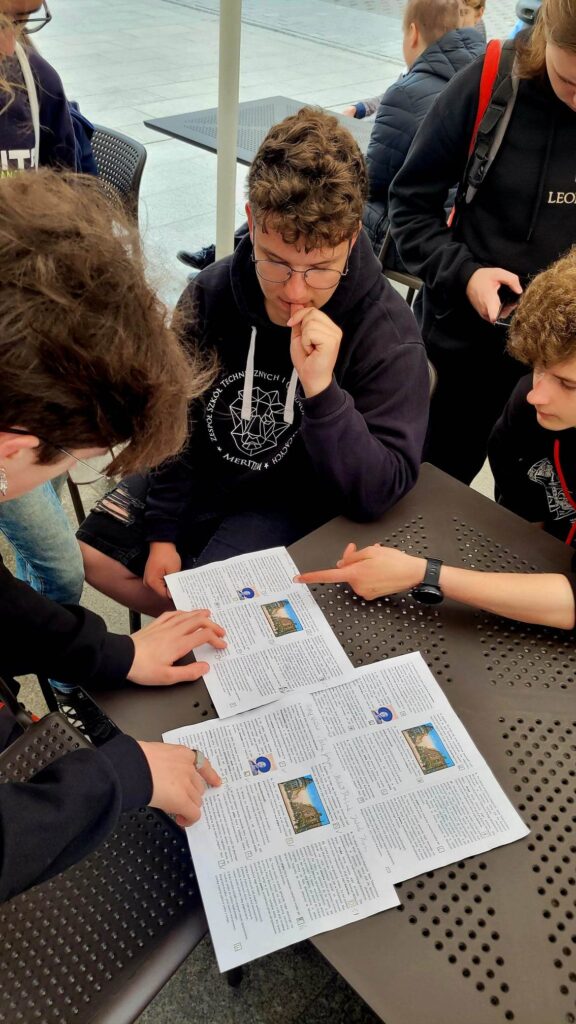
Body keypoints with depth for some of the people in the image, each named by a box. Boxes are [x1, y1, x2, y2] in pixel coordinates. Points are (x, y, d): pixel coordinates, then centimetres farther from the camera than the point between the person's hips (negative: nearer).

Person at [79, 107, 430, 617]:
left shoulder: (387, 331, -25)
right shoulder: (211, 293, -13)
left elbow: (379, 490, -28)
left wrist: (321, 388, -42)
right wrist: (162, 531, -1)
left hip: (294, 498, -4)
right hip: (204, 469, 5)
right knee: (93, 555, 5)